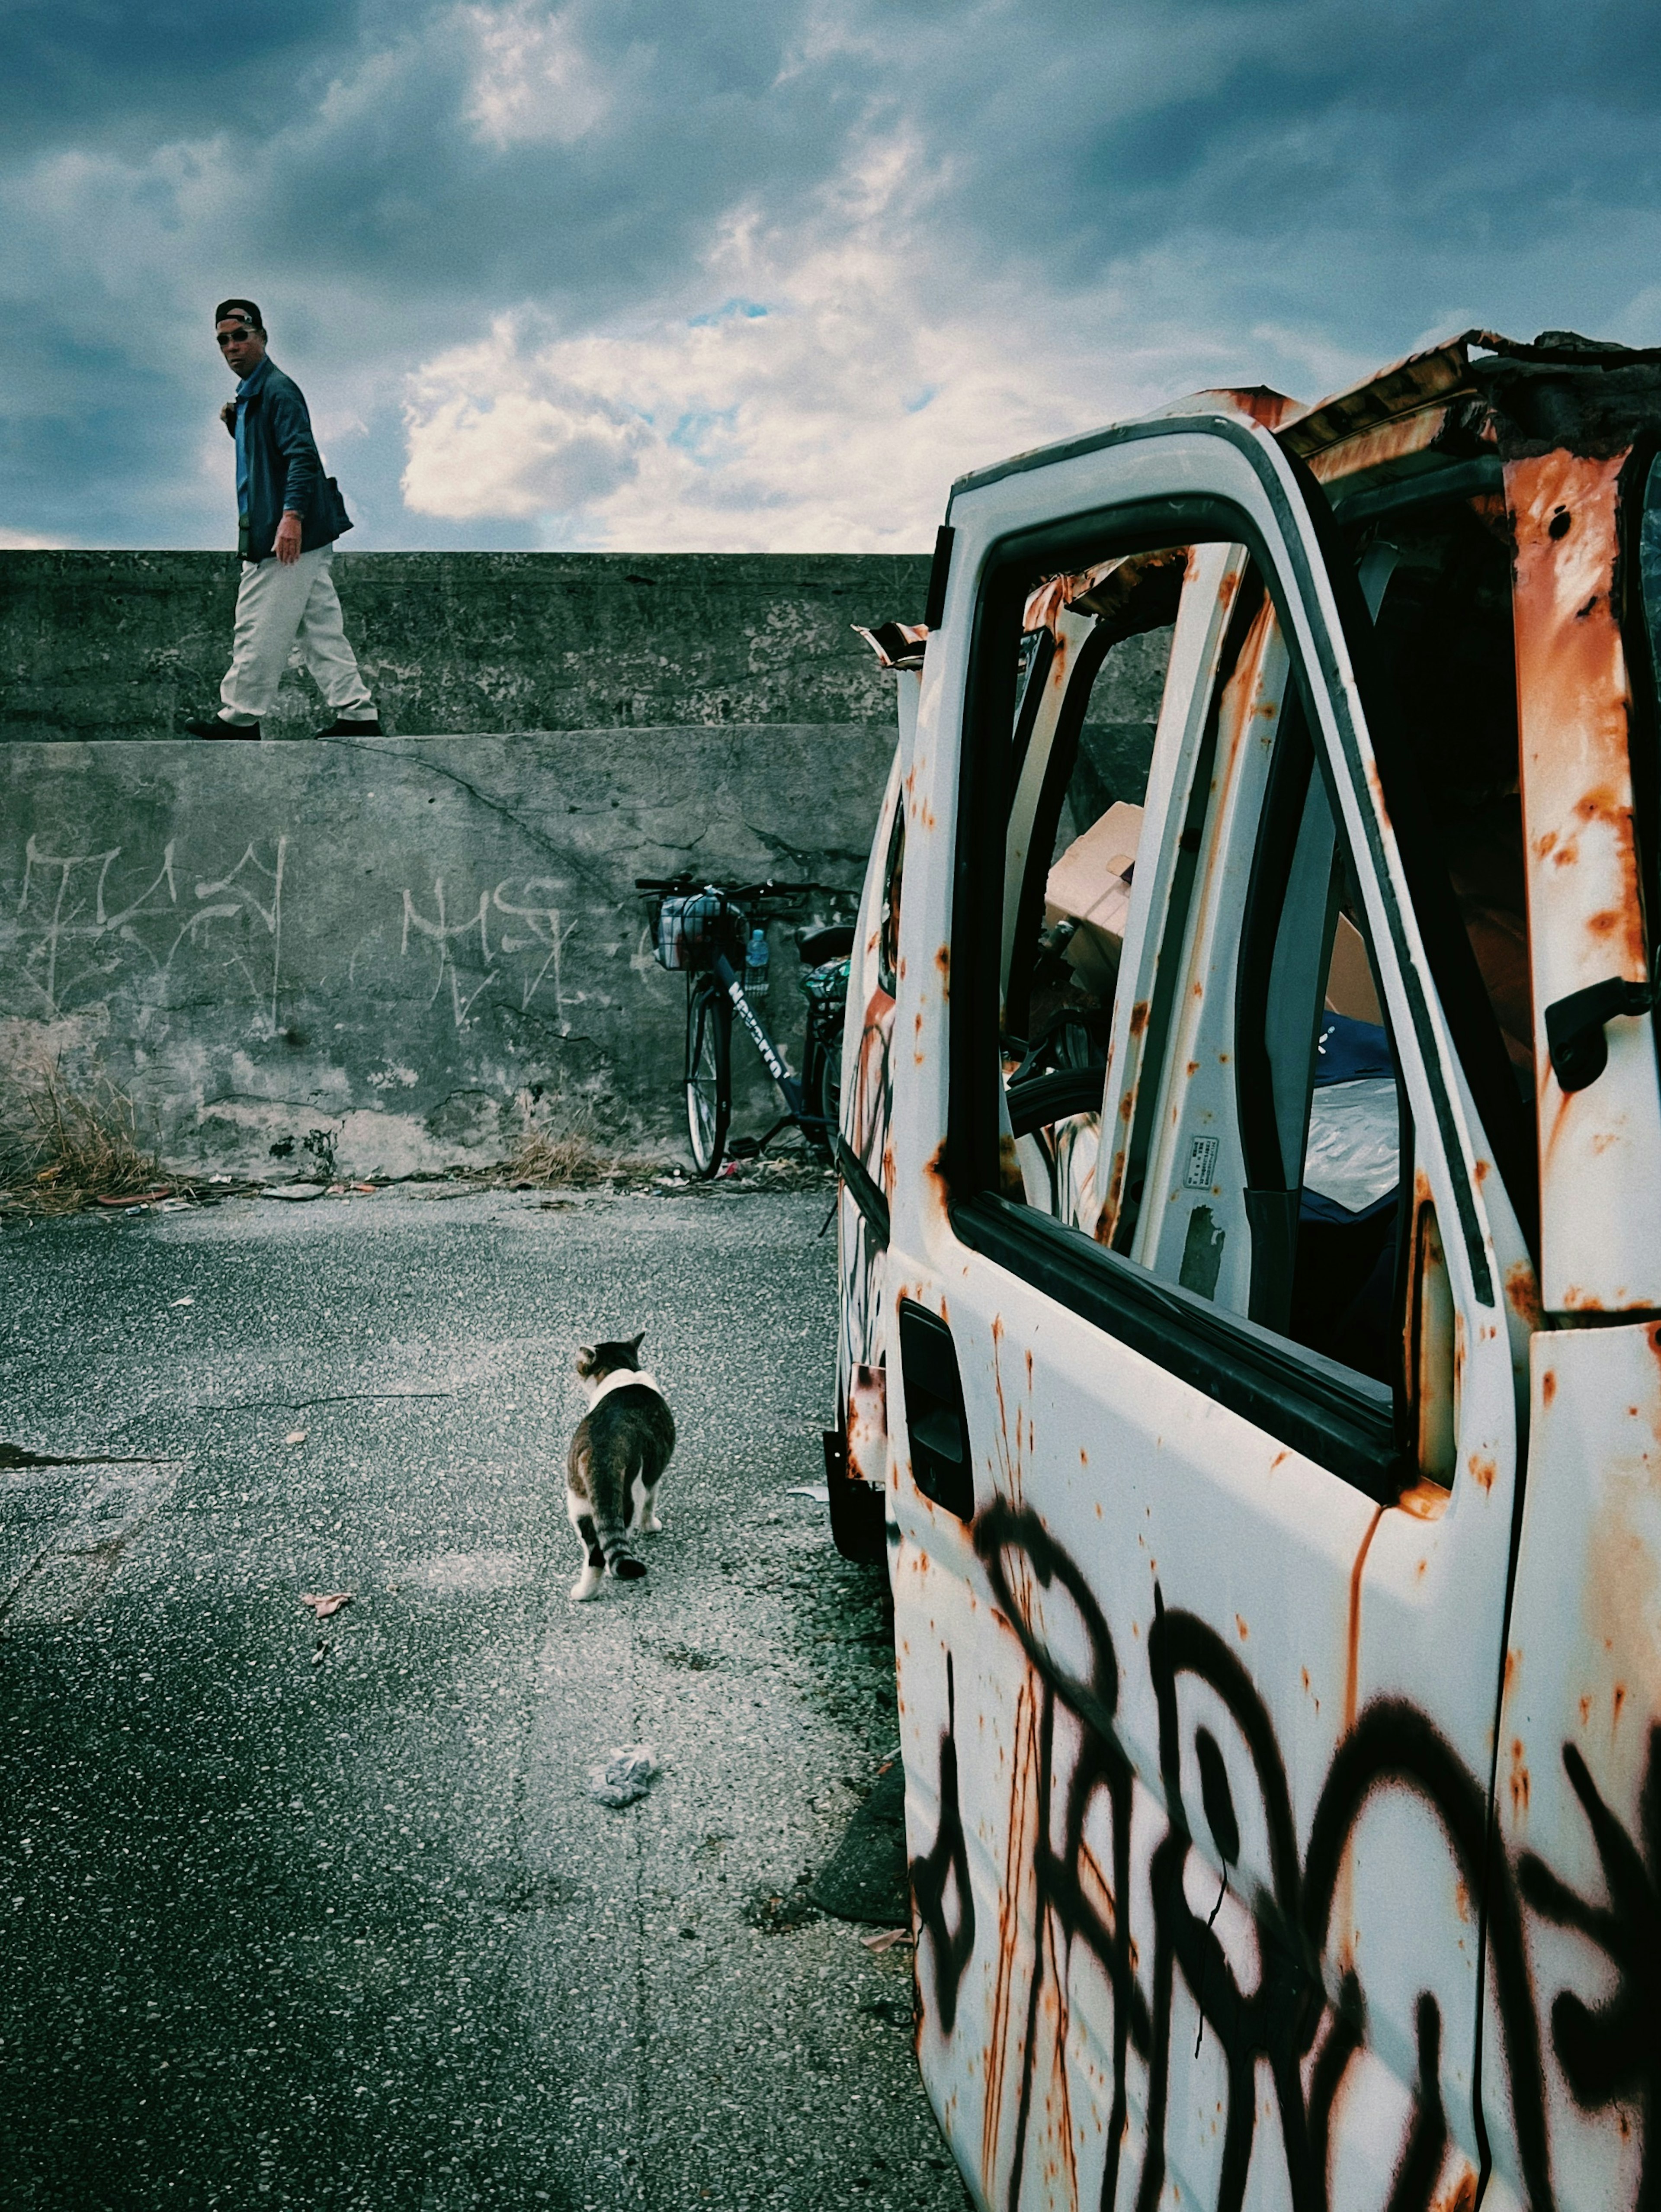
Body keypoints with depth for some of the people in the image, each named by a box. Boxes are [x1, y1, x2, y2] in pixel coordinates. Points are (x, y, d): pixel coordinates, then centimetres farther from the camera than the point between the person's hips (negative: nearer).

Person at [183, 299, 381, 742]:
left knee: (260, 630, -4)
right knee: (322, 630, 7)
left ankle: (240, 718, 3)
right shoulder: (250, 396, 21)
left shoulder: (278, 389, -9)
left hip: (289, 534, -10)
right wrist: (237, 426, 11)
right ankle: (357, 715, 6)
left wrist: (292, 514, -29)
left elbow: (302, 454, -19)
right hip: (306, 538, 10)